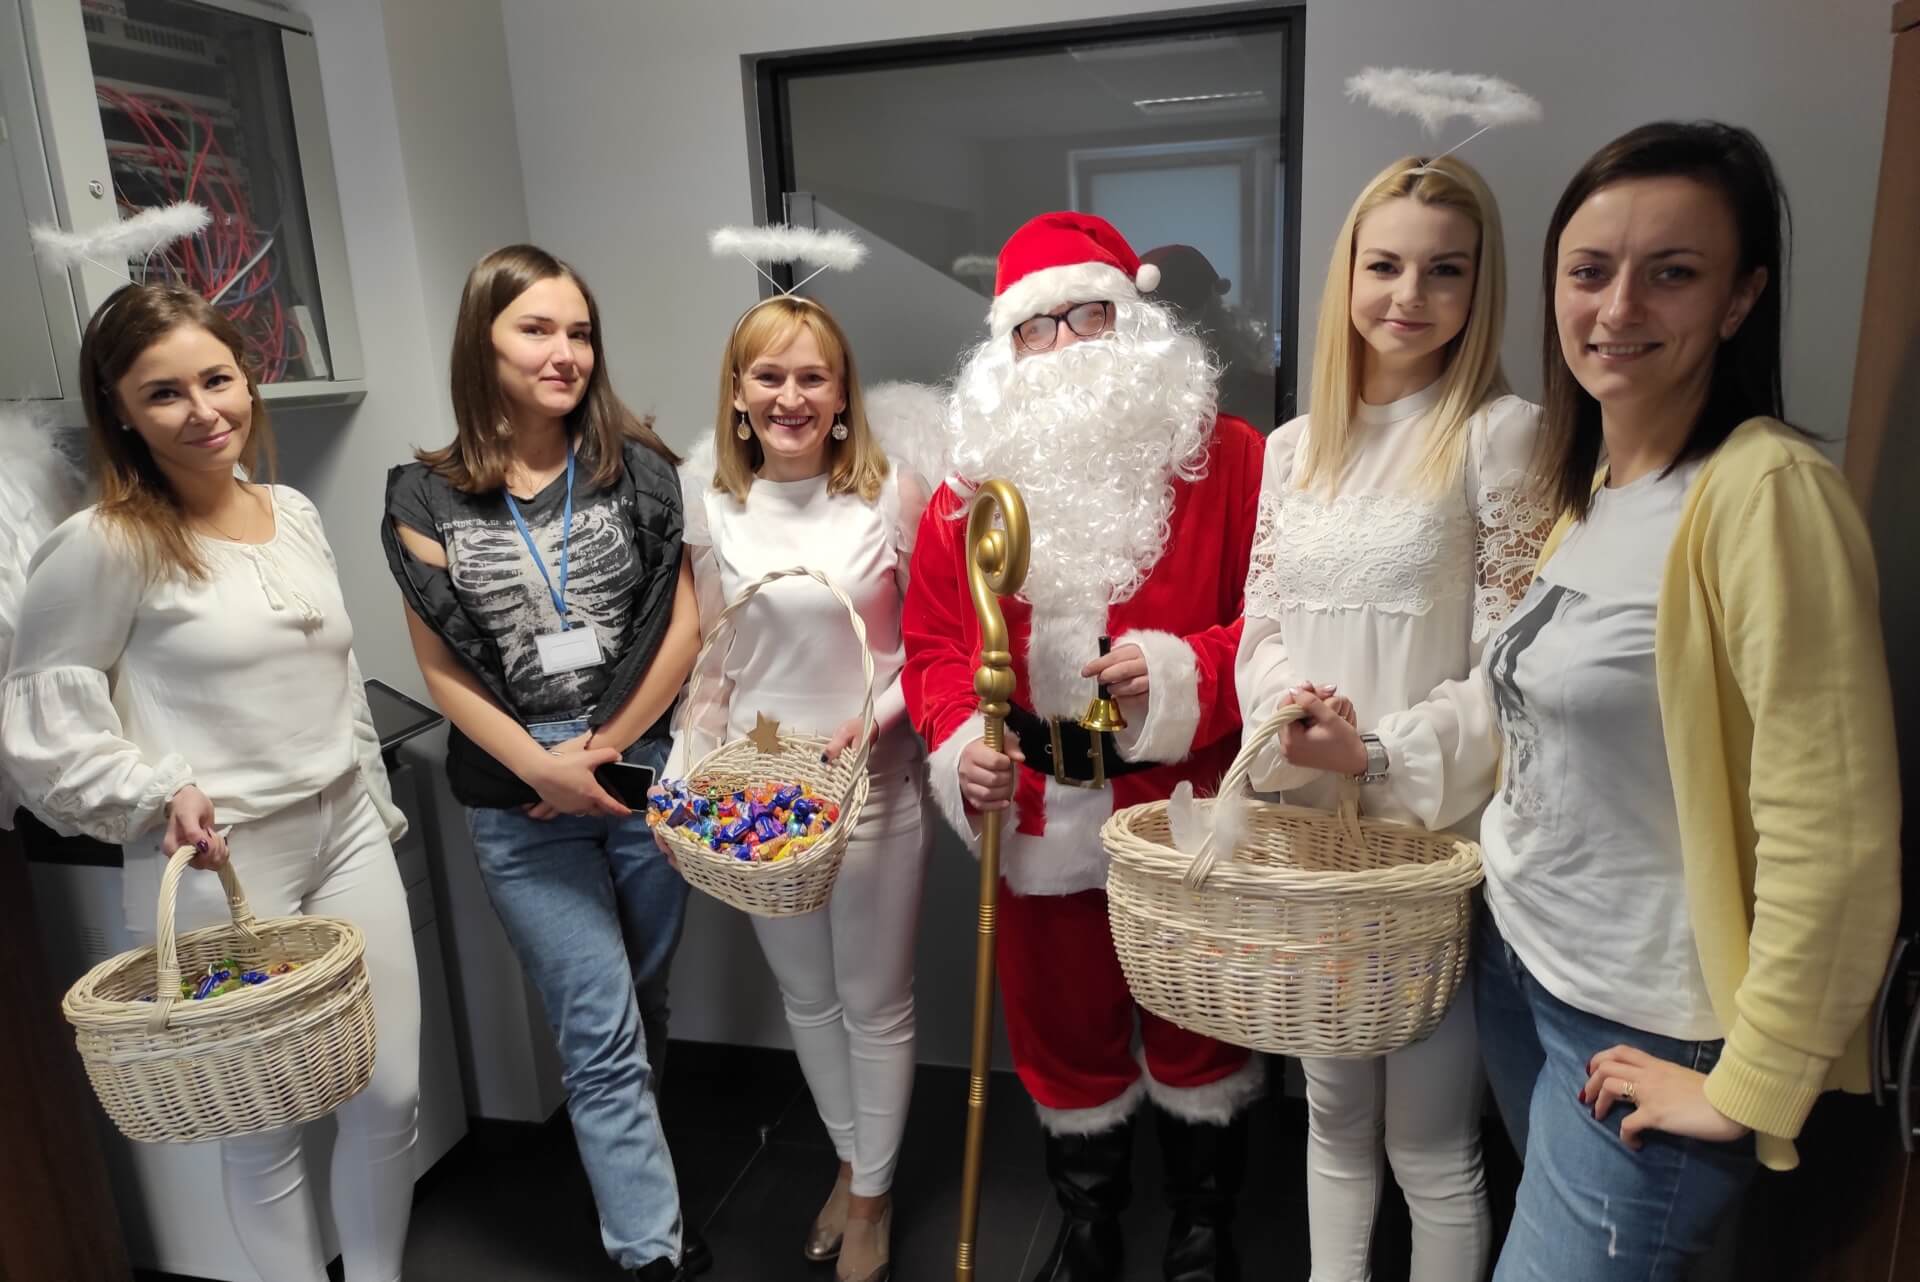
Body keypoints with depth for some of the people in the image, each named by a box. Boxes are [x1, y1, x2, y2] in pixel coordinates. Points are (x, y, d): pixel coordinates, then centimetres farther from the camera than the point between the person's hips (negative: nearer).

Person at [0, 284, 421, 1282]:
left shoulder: (296, 514, 7)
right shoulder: (103, 544, -11)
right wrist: (157, 794, -18)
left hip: (348, 836, 6)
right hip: (219, 865, -5)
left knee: (392, 1094, 12)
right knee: (267, 1124, 8)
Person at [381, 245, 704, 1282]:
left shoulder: (637, 468, 0)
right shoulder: (428, 499, -1)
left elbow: (682, 626, -3)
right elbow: (441, 666, -2)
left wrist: (604, 747, -9)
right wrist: (544, 768, -10)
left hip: (647, 772, 2)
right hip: (520, 804, -1)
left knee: (643, 1005, 17)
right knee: (603, 1033, 3)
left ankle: (614, 1145, 45)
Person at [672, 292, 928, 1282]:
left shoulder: (893, 494, -11)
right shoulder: (711, 505, -1)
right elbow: (711, 661, 6)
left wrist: (876, 718, -19)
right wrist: (687, 771, -3)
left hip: (875, 784, -3)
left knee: (874, 1003, 12)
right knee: (804, 996, 20)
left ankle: (873, 1194, 37)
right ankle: (848, 1160, 45)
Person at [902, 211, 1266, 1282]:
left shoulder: (1224, 458, -6)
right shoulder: (973, 485, 4)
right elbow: (935, 642, 6)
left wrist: (1183, 677, -24)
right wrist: (957, 743, -10)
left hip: (1184, 809, -2)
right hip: (1039, 817, 3)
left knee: (1195, 1025, 16)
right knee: (1062, 1027, 19)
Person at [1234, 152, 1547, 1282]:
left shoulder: (1503, 434, -7)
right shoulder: (1294, 447, 9)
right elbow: (1263, 628, 8)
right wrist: (1285, 716, -11)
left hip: (1435, 840, -4)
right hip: (1304, 833, 5)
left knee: (1429, 1145, 8)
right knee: (1335, 1119, 20)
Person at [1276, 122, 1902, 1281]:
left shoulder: (1767, 490, -21)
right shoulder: (1590, 485, 5)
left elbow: (1835, 836, -22)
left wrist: (1747, 1087, -15)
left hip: (1644, 1041, -7)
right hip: (1518, 965, 7)